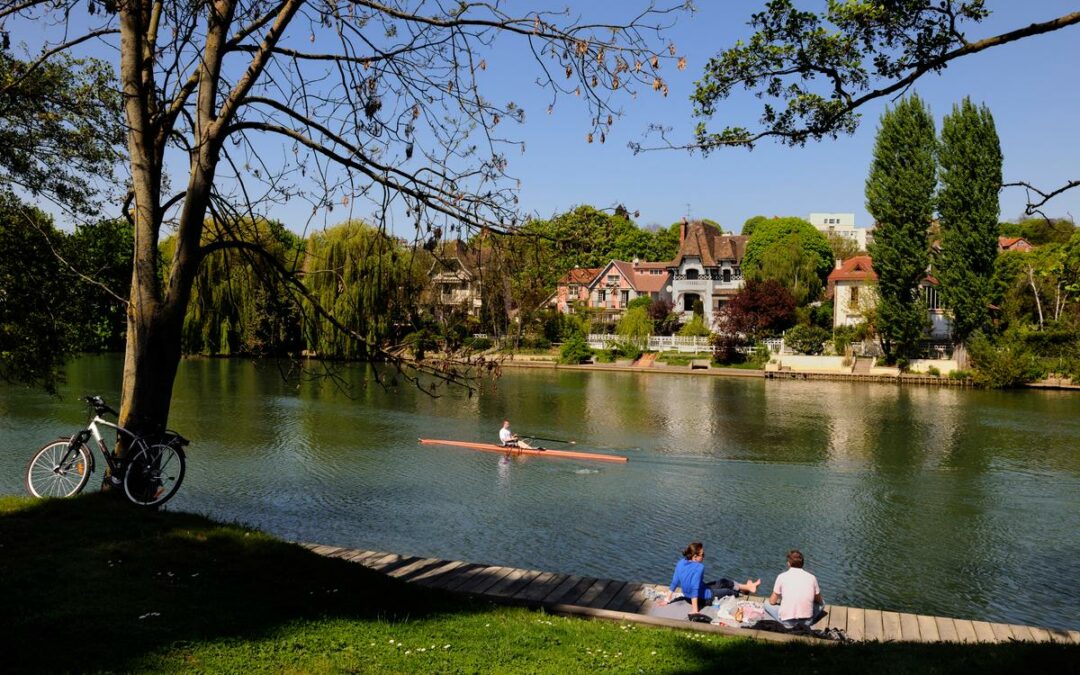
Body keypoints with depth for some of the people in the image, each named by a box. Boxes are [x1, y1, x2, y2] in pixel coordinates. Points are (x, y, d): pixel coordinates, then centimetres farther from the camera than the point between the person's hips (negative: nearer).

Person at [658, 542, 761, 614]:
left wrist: (667, 599, -1)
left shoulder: (680, 563, -11)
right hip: (704, 598, -7)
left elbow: (674, 583, -7)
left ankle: (746, 587, 45)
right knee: (731, 592, 20)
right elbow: (695, 588, -34)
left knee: (723, 582, 25)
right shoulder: (699, 567, -31)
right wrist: (695, 609, -33)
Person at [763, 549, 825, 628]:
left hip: (787, 621, -2)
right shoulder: (811, 577, 2)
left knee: (767, 605, 25)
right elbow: (819, 600, 15)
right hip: (807, 621, 2)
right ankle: (805, 626, 9)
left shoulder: (782, 577, -2)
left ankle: (790, 627, 5)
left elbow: (772, 601, 5)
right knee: (822, 604, 30)